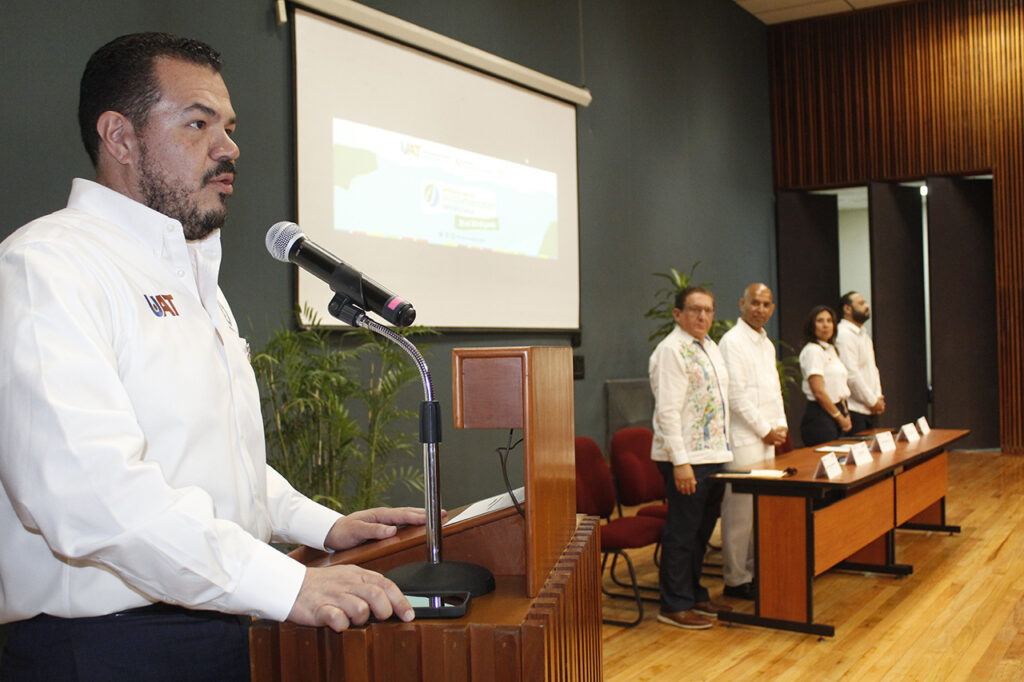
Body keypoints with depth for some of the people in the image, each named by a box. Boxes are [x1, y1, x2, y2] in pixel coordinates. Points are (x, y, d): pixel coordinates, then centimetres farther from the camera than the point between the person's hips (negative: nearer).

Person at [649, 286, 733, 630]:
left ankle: (694, 594, 30)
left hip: (714, 455, 9)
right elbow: (668, 411, -19)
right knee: (683, 532, -1)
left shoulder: (710, 347, 15)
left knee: (702, 530, 17)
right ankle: (674, 605, 10)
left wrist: (722, 450, 17)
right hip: (687, 459, -9)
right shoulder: (671, 350, -14)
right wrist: (680, 462, -23)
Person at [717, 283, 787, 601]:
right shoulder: (732, 342, -10)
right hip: (743, 439, -9)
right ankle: (735, 580, 3)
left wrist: (781, 425, 11)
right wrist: (765, 430, -10)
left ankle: (755, 571, 21)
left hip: (767, 437, 9)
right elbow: (736, 396, -16)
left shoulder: (766, 343, 18)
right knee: (740, 510, -5)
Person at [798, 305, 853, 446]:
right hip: (820, 416, -9)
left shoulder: (831, 349, 17)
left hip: (836, 411, 9)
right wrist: (840, 417, -10)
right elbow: (819, 392, -17)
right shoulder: (812, 350, -11)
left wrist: (845, 415, 8)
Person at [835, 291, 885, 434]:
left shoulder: (864, 334, 18)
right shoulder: (844, 335, -14)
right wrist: (873, 401, -11)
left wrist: (879, 398, 6)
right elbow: (851, 374, -19)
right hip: (855, 410, -9)